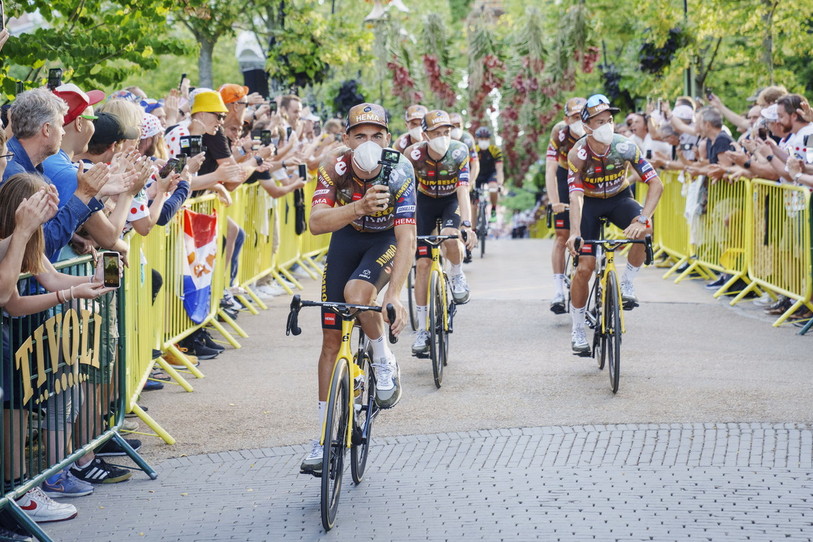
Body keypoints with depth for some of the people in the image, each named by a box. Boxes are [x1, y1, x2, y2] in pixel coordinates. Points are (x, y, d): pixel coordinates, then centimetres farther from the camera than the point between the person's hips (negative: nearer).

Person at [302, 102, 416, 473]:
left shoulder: (399, 172, -28)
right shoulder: (334, 168, -24)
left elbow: (406, 237, -32)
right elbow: (316, 223, -35)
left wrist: (395, 294, -43)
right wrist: (358, 207, -53)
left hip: (385, 241, -2)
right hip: (346, 238, 2)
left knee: (357, 293, -35)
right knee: (332, 337, -2)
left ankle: (384, 362, -5)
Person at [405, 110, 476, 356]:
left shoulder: (459, 152, -25)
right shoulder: (413, 155, -24)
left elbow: (463, 190, -31)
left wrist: (467, 225, -43)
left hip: (452, 201, -1)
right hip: (426, 201, 1)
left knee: (450, 238, -34)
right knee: (422, 262, -7)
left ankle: (457, 275, 0)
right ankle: (422, 330, 0)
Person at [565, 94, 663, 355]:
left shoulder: (625, 147, -25)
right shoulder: (578, 154, -26)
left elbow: (656, 183, -27)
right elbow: (576, 196, -34)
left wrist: (642, 219, -41)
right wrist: (575, 232, -50)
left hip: (619, 198, 1)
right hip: (591, 203, -1)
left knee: (645, 228, -33)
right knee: (585, 266, -11)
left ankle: (627, 285, -10)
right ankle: (577, 331, 5)